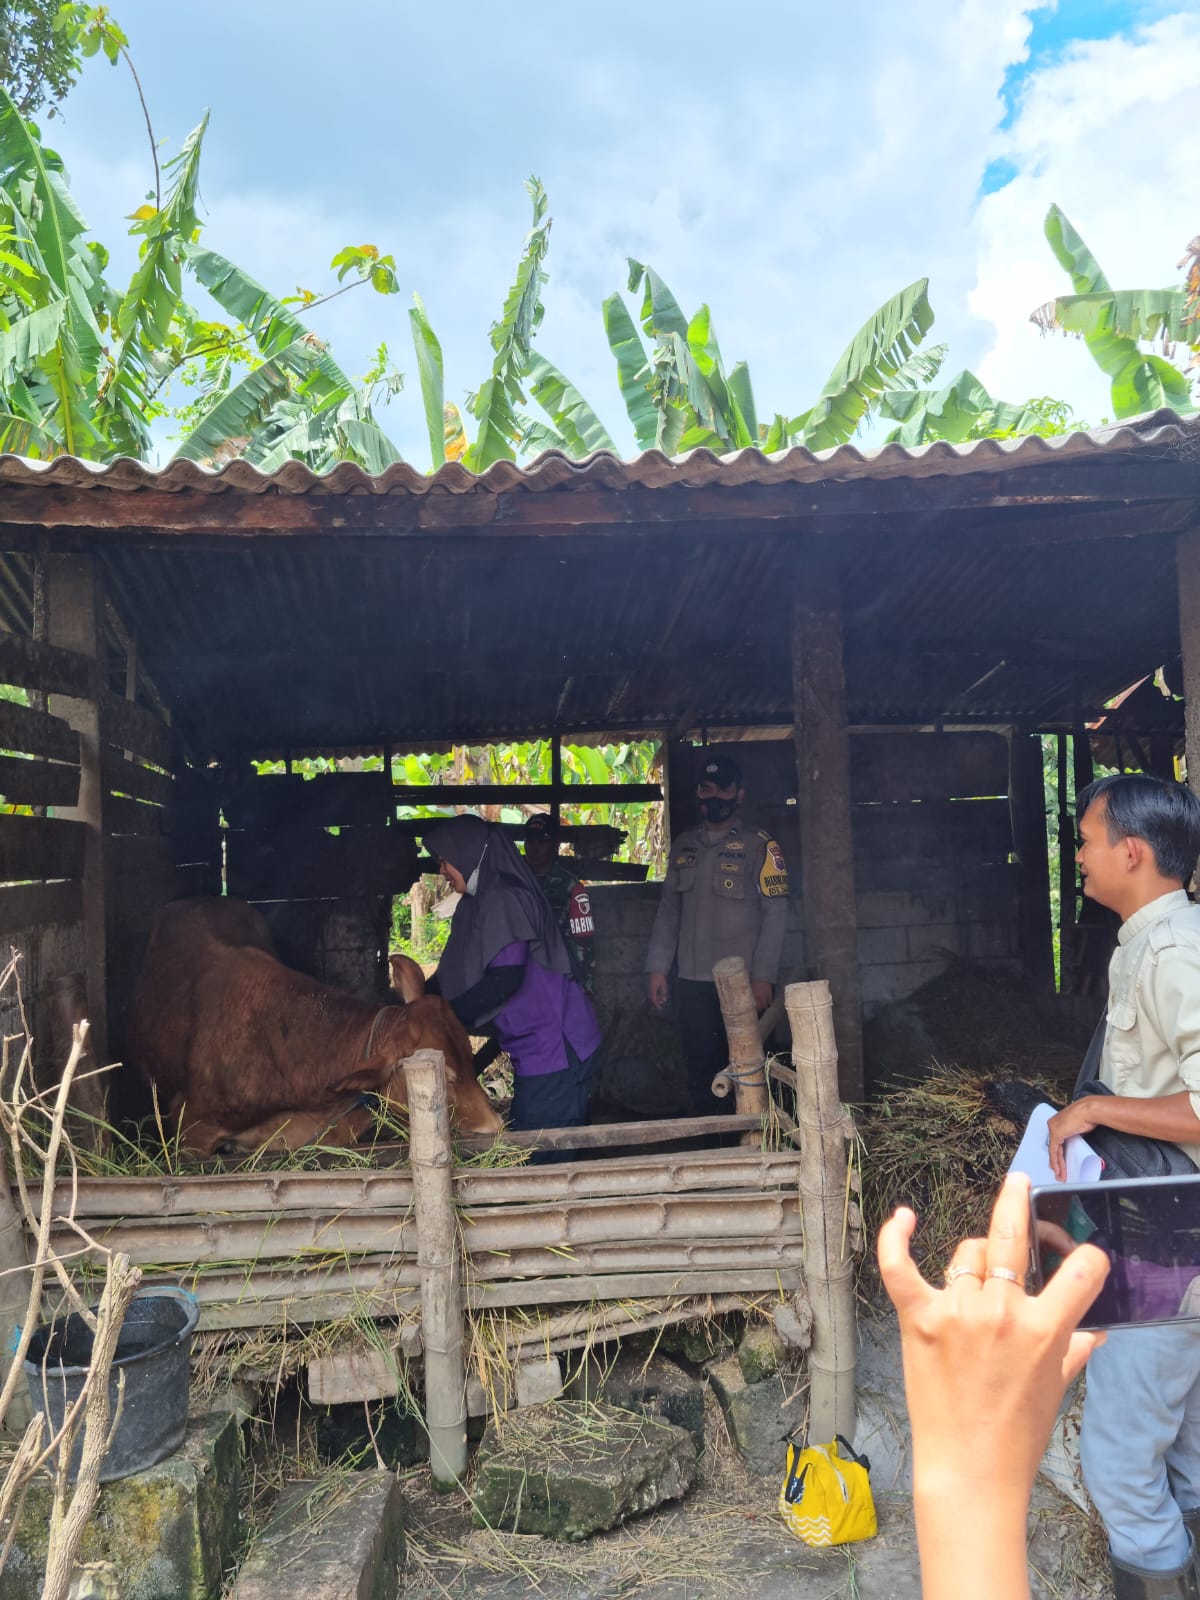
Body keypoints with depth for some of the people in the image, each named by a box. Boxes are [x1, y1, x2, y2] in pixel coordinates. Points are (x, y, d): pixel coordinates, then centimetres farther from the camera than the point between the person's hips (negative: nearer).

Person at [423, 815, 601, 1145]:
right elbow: (454, 974, 17)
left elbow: (504, 978, -22)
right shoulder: (480, 902, 14)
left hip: (553, 1047, -9)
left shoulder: (502, 899, -15)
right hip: (540, 1045, 9)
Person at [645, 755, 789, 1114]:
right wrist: (657, 968, 5)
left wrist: (763, 977, -14)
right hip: (692, 983, 4)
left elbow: (775, 913, -7)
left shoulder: (759, 846, -4)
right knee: (701, 1071, 8)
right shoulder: (683, 846, 11)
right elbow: (669, 909, 12)